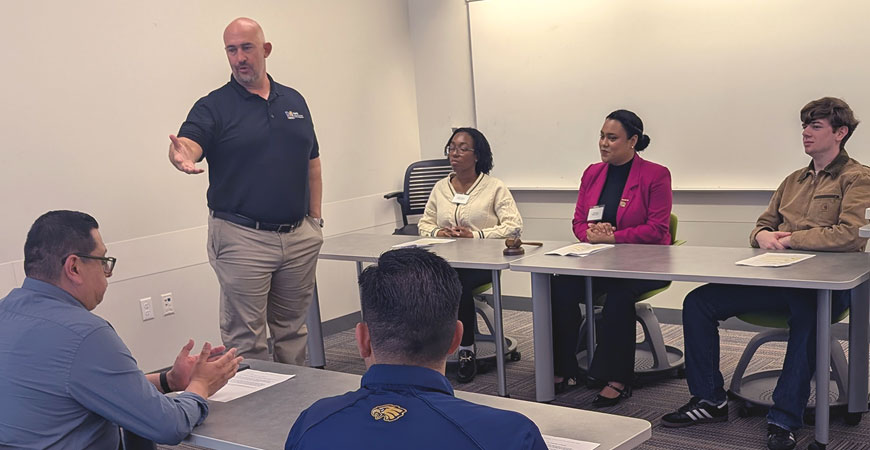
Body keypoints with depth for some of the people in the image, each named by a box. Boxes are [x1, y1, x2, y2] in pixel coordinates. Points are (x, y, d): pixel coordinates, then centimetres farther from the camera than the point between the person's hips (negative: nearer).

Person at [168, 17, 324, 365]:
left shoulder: (294, 101, 11)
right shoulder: (213, 107, -2)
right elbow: (188, 143, -20)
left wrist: (315, 219, 10)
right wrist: (181, 155, -44)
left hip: (299, 237, 4)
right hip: (242, 237, -4)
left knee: (293, 329, 16)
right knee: (245, 339, 2)